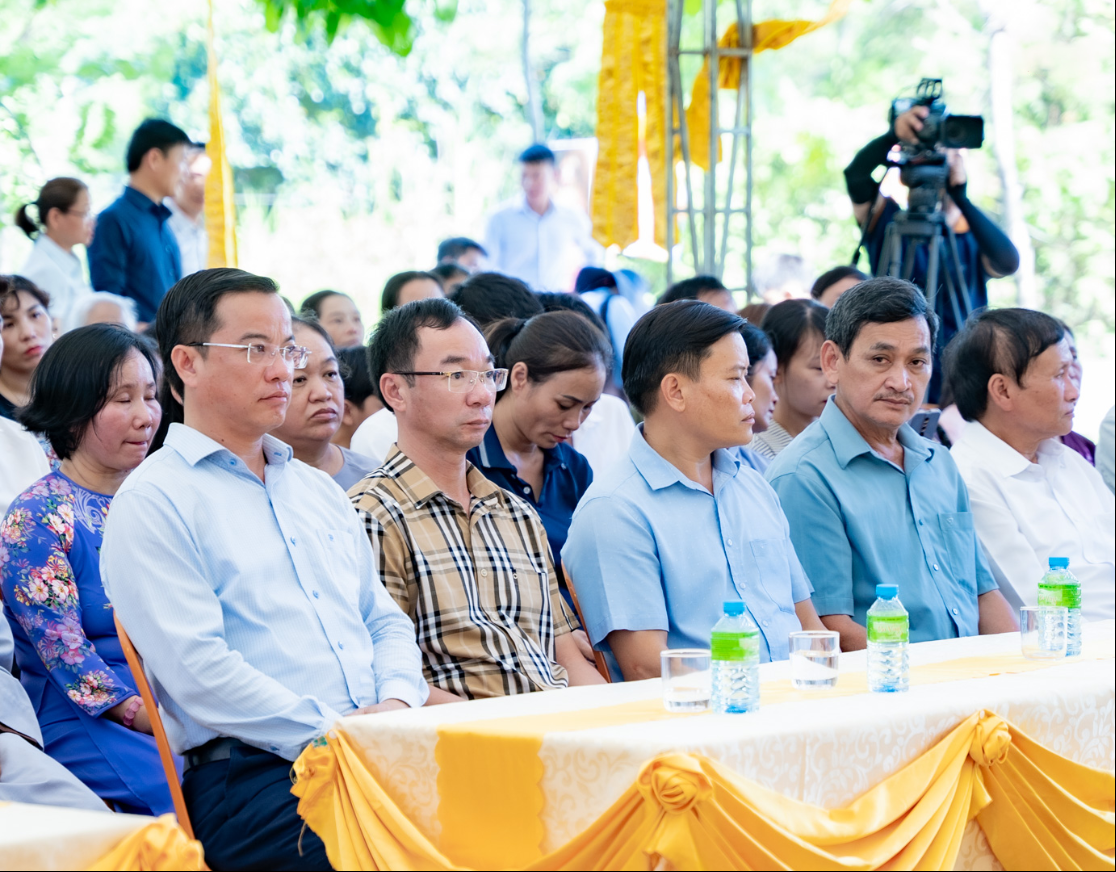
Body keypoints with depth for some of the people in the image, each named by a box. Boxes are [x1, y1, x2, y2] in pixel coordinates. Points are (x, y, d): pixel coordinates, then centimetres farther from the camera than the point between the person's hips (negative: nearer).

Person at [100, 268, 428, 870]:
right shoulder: (152, 501, 0)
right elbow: (199, 670, -11)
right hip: (250, 774, -7)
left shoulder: (318, 490, 26)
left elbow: (385, 621, 25)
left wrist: (398, 701, 1)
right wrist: (331, 736, -15)